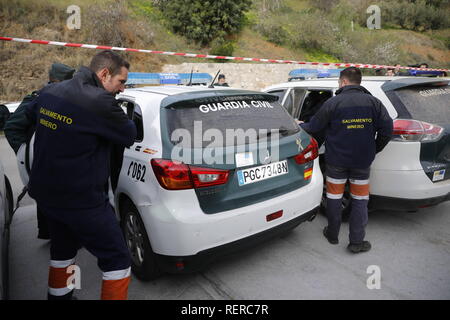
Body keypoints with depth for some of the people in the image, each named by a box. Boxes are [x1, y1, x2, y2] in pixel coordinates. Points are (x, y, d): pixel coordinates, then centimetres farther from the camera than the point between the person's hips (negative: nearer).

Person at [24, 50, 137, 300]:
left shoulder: (49, 92, 4)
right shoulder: (100, 102, -23)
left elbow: (30, 113, 24)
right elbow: (129, 136, -10)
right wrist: (118, 118, 8)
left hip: (45, 193, 9)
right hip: (80, 201, -9)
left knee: (63, 250, 30)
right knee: (118, 260, 4)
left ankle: (58, 295, 48)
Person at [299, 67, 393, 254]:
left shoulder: (333, 103, -10)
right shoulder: (374, 102, -1)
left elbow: (313, 127, -4)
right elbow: (387, 130, -4)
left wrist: (299, 126, 17)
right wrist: (374, 150, 11)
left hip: (336, 160, -2)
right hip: (363, 161, 2)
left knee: (334, 198, 13)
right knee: (360, 200, 11)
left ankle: (332, 235, 27)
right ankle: (357, 242, 16)